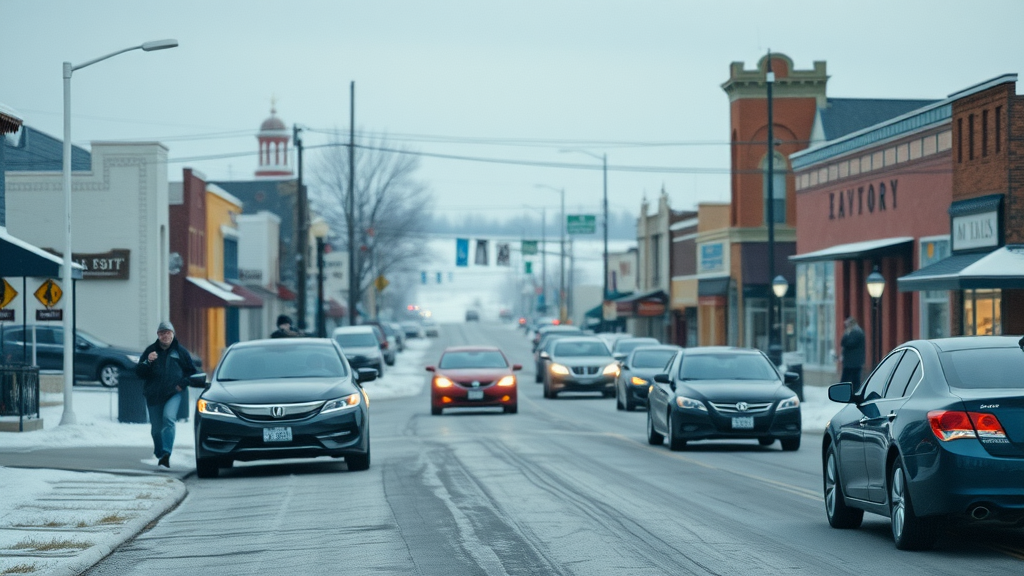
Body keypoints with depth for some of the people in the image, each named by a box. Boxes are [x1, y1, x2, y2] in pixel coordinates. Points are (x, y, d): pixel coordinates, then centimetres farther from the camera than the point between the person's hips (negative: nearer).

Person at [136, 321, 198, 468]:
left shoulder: (180, 351, 7)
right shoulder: (151, 350, 6)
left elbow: (192, 372, 14)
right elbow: (139, 372, 2)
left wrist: (183, 383, -2)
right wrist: (147, 362, -16)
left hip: (173, 394, -2)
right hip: (153, 395, 2)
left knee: (169, 418, -26)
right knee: (156, 428, 5)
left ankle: (166, 453, -31)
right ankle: (159, 453, 26)